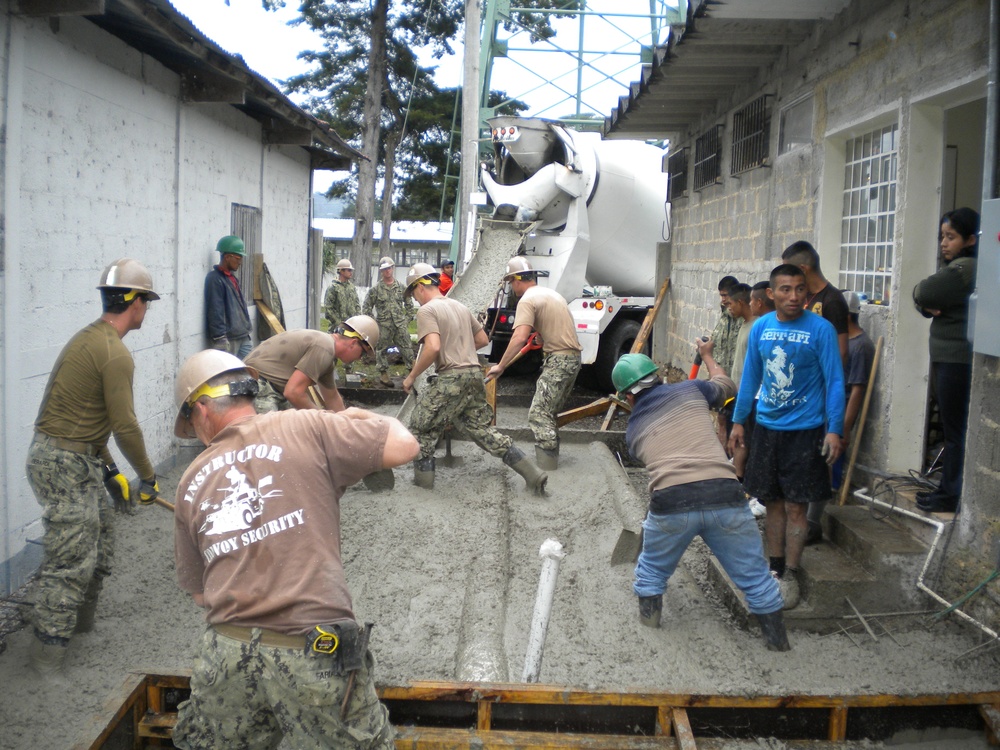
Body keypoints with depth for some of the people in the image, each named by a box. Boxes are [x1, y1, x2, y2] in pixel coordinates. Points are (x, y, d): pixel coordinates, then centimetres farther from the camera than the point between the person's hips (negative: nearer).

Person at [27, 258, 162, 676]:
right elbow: (125, 427, -18)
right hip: (65, 465, -10)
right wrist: (148, 478, -4)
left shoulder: (90, 339, 13)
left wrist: (109, 470, 21)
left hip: (75, 458, 10)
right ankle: (48, 651, 4)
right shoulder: (115, 355, -18)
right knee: (70, 559, -4)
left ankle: (80, 620, 35)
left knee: (99, 543, 20)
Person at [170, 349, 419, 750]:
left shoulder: (191, 482, 11)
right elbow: (404, 445, -4)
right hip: (313, 654, -3)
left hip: (225, 653, 4)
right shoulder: (305, 428, -2)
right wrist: (363, 416, 15)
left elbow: (199, 592, 17)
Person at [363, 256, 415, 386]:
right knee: (382, 349, 5)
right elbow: (367, 306, 3)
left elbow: (408, 304, 16)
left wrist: (408, 319, 9)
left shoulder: (401, 287, 8)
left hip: (400, 323, 2)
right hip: (383, 325, -2)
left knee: (406, 347, -1)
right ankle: (383, 373, 16)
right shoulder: (376, 288, 0)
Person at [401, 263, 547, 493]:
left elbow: (433, 347, -22)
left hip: (450, 378, -8)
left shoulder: (427, 310, -7)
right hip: (474, 374, 8)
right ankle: (533, 474, 9)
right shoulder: (460, 306, 18)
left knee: (421, 431, 7)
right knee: (484, 430, 13)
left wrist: (411, 376, -12)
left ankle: (423, 487, 11)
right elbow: (483, 339, 22)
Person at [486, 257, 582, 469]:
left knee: (539, 414, -11)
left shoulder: (528, 300, -11)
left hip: (558, 360, -10)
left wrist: (500, 366, -20)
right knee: (550, 412, 19)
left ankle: (546, 467, -16)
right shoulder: (552, 293, 18)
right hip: (573, 357, 10)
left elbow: (519, 337, -23)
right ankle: (551, 458, 26)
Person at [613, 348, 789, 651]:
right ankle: (776, 638, 25)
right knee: (754, 574, 17)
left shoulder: (633, 430, 20)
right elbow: (727, 386, 36)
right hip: (724, 496, 1)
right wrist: (707, 356, 53)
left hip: (671, 502, 0)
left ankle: (649, 615, 34)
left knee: (653, 566, 28)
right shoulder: (689, 390, 17)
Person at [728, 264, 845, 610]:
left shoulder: (821, 329, -11)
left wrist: (834, 429, -14)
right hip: (767, 427, 4)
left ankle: (790, 575, 13)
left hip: (805, 431, -4)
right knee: (773, 502, 13)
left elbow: (834, 382, -9)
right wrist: (738, 421, 13)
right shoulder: (760, 327, 1)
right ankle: (775, 567, 27)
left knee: (795, 506, 1)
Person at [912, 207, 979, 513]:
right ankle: (948, 488, 24)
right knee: (951, 427, 15)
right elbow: (926, 298, 14)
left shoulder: (965, 268, -16)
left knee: (955, 430, -2)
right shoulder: (957, 266, 17)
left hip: (957, 360, -10)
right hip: (946, 358, 10)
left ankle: (951, 497, 6)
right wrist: (927, 305, -8)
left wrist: (922, 296, 0)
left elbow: (922, 293, -22)